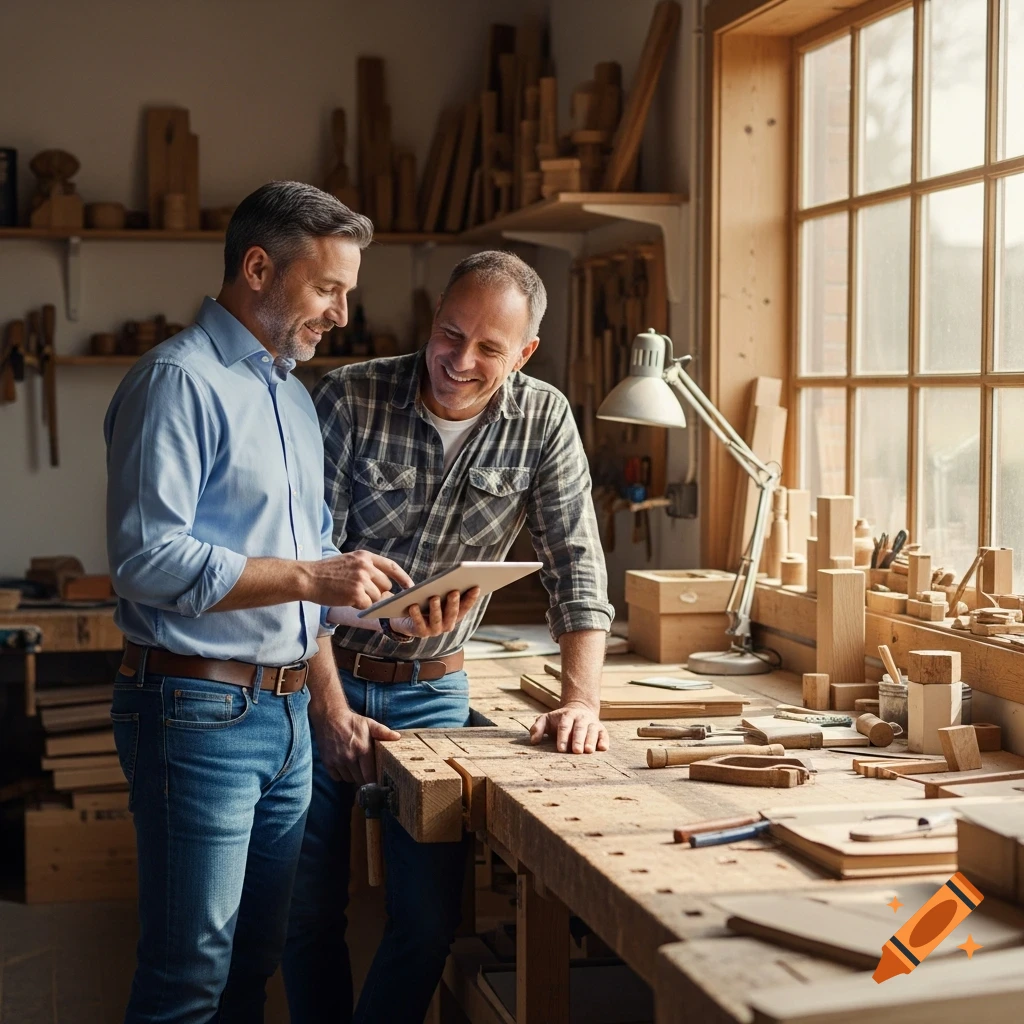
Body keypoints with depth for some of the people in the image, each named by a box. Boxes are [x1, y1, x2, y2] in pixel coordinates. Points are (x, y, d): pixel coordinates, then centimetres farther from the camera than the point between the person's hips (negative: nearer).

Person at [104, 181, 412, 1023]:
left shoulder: (294, 396, 17)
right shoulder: (179, 381, -11)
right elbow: (148, 559, -20)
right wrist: (310, 577, -20)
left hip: (286, 713, 9)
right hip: (199, 709, -8)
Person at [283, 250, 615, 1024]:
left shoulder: (543, 422, -6)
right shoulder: (352, 399, -13)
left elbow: (577, 568, -6)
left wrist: (583, 701, -18)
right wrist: (329, 703, -19)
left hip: (433, 690, 2)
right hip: (323, 676, -1)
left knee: (430, 917, 2)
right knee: (310, 908, 7)